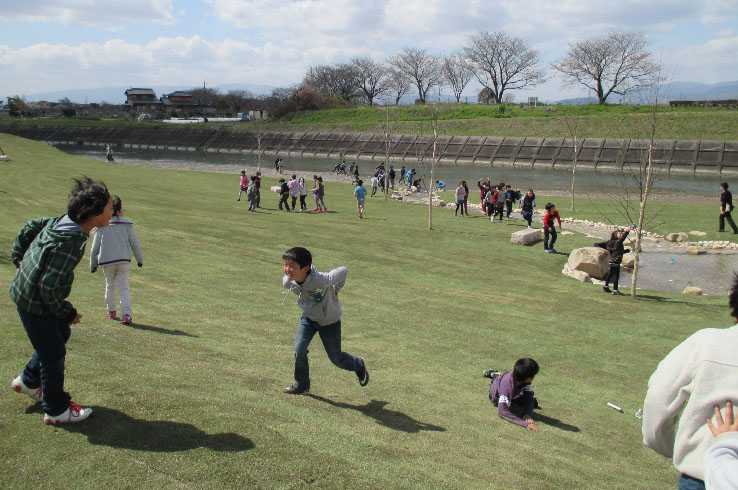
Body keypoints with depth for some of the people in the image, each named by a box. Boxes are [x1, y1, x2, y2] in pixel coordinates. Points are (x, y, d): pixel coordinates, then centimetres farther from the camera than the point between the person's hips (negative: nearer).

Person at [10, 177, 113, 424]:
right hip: (35, 304, -9)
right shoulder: (70, 243, -33)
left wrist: (19, 256, 21)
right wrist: (67, 313, -17)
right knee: (53, 354, 5)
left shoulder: (60, 222, -6)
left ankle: (28, 381, 43)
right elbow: (48, 287, -32)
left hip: (25, 291, 9)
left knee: (60, 334, 25)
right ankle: (56, 410, 22)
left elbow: (30, 227, 13)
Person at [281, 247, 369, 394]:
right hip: (308, 317, 4)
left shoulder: (321, 281, -41)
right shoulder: (288, 281, -24)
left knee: (336, 358, 9)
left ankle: (359, 365, 42)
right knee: (299, 350, -10)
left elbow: (342, 271, -24)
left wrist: (335, 292, -8)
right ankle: (301, 385, 14)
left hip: (329, 320, -4)